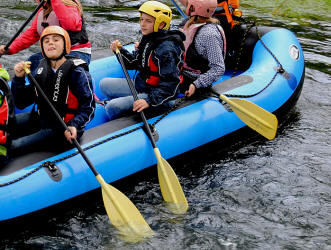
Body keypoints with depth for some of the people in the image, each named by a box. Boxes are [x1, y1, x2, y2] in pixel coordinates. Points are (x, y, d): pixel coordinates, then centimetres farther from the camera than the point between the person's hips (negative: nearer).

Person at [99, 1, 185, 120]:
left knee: (112, 107, -20)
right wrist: (120, 51, -2)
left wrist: (150, 101, -33)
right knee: (104, 84, 13)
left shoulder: (167, 49, -25)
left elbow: (170, 84, -27)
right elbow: (135, 62, 15)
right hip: (141, 85, 10)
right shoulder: (147, 40, 5)